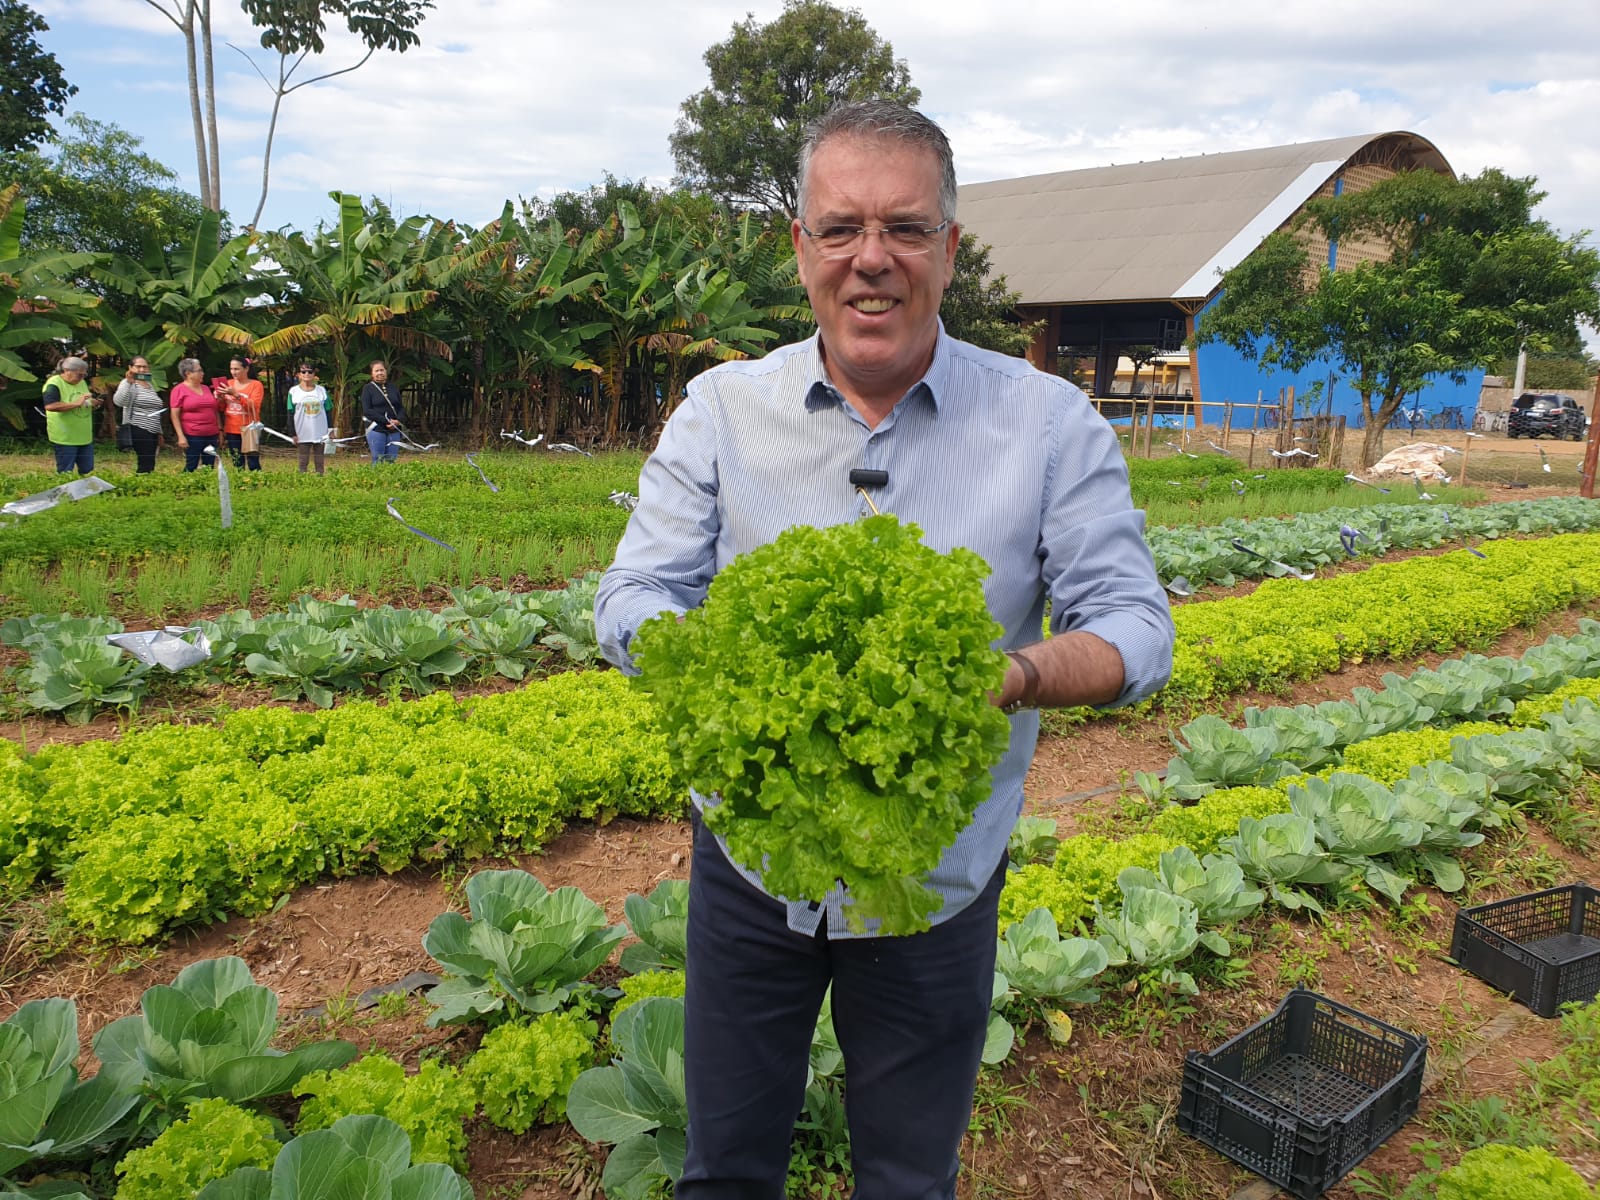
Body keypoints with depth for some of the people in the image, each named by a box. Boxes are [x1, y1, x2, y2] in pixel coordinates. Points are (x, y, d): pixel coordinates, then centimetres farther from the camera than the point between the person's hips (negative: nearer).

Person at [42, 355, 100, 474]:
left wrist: (93, 403, 0)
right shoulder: (54, 383, -11)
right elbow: (50, 406, -26)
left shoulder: (82, 382, 12)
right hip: (65, 438, -7)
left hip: (85, 437, 7)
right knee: (65, 474, -1)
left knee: (87, 471, 10)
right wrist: (76, 403, -28)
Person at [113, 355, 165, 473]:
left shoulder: (150, 385, 21)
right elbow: (119, 402, -24)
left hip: (152, 432, 8)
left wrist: (159, 433, 26)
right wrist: (129, 382, -32)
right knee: (147, 464, -18)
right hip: (139, 431, -8)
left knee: (150, 464, 3)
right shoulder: (129, 384, -4)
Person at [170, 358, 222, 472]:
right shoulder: (179, 390, -2)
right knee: (191, 467, -2)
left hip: (212, 435, 5)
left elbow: (216, 411, 20)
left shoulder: (206, 388, 15)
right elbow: (175, 415, -6)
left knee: (210, 467, 6)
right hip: (193, 437, -5)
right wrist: (180, 436, -13)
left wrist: (220, 430, 14)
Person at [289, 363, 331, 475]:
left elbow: (328, 411, 9)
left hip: (320, 433, 1)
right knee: (303, 461, 3)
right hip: (302, 435, -1)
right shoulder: (294, 391, 1)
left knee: (319, 462, 5)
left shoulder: (322, 390, 6)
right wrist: (293, 434, -3)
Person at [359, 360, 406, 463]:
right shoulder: (368, 389, 2)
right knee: (377, 461, -5)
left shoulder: (394, 387, 14)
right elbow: (366, 411, -7)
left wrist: (399, 420, -9)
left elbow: (401, 407, 13)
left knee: (392, 460, 1)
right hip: (376, 429, -4)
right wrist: (386, 421, -15)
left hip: (394, 430, 4)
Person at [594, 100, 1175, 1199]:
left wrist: (1015, 673, -31)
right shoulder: (720, 408, -4)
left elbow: (1136, 625, -9)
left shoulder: (1050, 425, -8)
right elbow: (631, 602, -6)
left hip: (936, 884, 0)